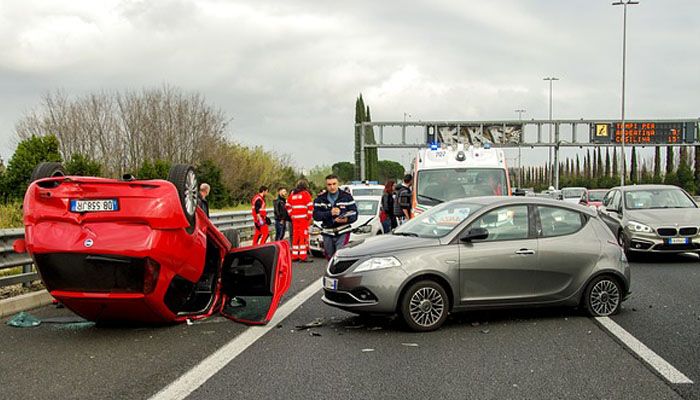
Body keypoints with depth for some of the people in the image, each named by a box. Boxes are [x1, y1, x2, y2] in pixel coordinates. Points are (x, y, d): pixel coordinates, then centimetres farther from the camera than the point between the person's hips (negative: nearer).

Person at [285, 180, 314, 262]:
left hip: (295, 218, 6)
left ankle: (294, 256, 15)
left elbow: (288, 206, 17)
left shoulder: (292, 194, 14)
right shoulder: (305, 193, -5)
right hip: (304, 218, -6)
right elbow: (310, 206, -13)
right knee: (304, 236, -5)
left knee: (295, 236, 11)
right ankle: (303, 256, -8)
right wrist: (309, 216, -5)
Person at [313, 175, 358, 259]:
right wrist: (330, 213, -20)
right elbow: (316, 215, -5)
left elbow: (354, 214, -4)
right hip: (327, 234, 3)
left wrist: (346, 219, -25)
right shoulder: (320, 199, 5)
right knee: (330, 258, 12)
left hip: (343, 233, -3)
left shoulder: (347, 197, 1)